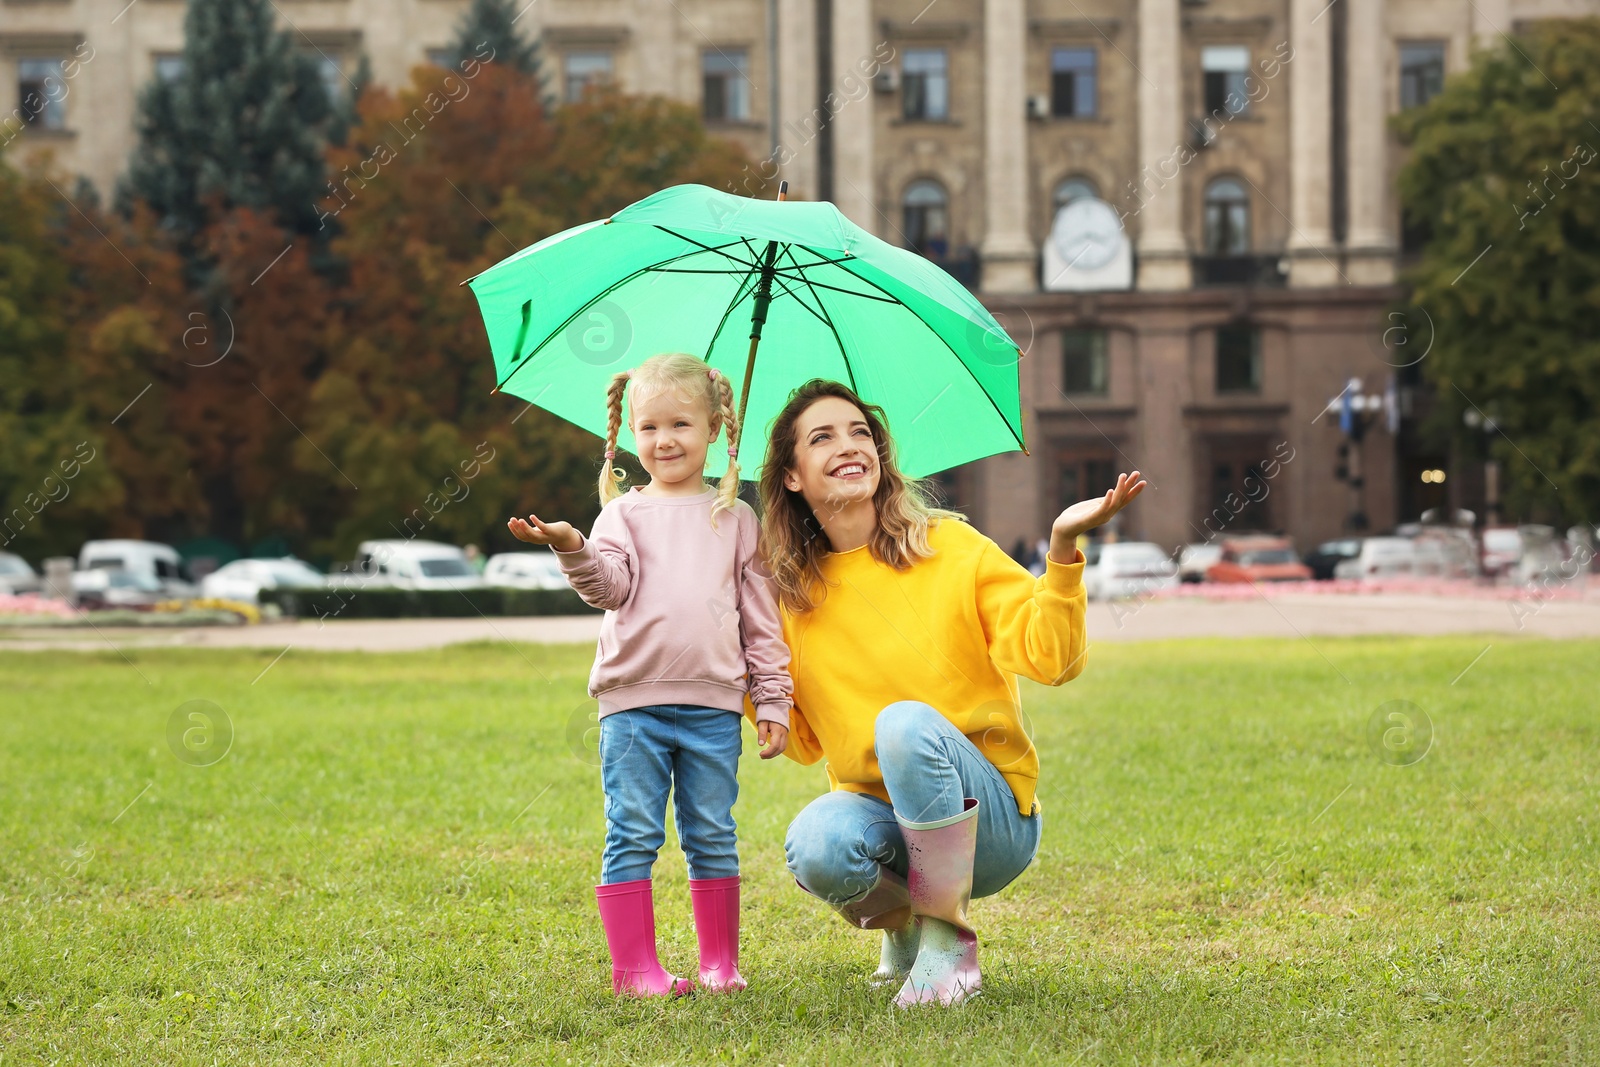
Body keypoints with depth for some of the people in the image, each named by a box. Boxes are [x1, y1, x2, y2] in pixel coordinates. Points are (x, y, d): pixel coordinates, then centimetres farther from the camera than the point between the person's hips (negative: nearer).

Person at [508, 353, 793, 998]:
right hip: (633, 702, -1)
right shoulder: (625, 513, 7)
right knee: (633, 836, -1)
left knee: (713, 837, 6)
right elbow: (610, 585, -9)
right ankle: (635, 966, 4)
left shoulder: (735, 520, 11)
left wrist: (772, 700, 7)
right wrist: (574, 551, -29)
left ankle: (720, 961, 16)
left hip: (713, 705, 1)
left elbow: (762, 618, 12)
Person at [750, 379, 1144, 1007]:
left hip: (991, 814, -2)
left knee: (906, 722, -34)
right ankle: (898, 923, 5)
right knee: (815, 844, -33)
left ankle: (948, 940, -17)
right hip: (877, 811, 2)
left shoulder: (951, 548, -2)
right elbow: (804, 742, 11)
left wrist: (1062, 546, -25)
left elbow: (1049, 659, -12)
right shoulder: (789, 593, 6)